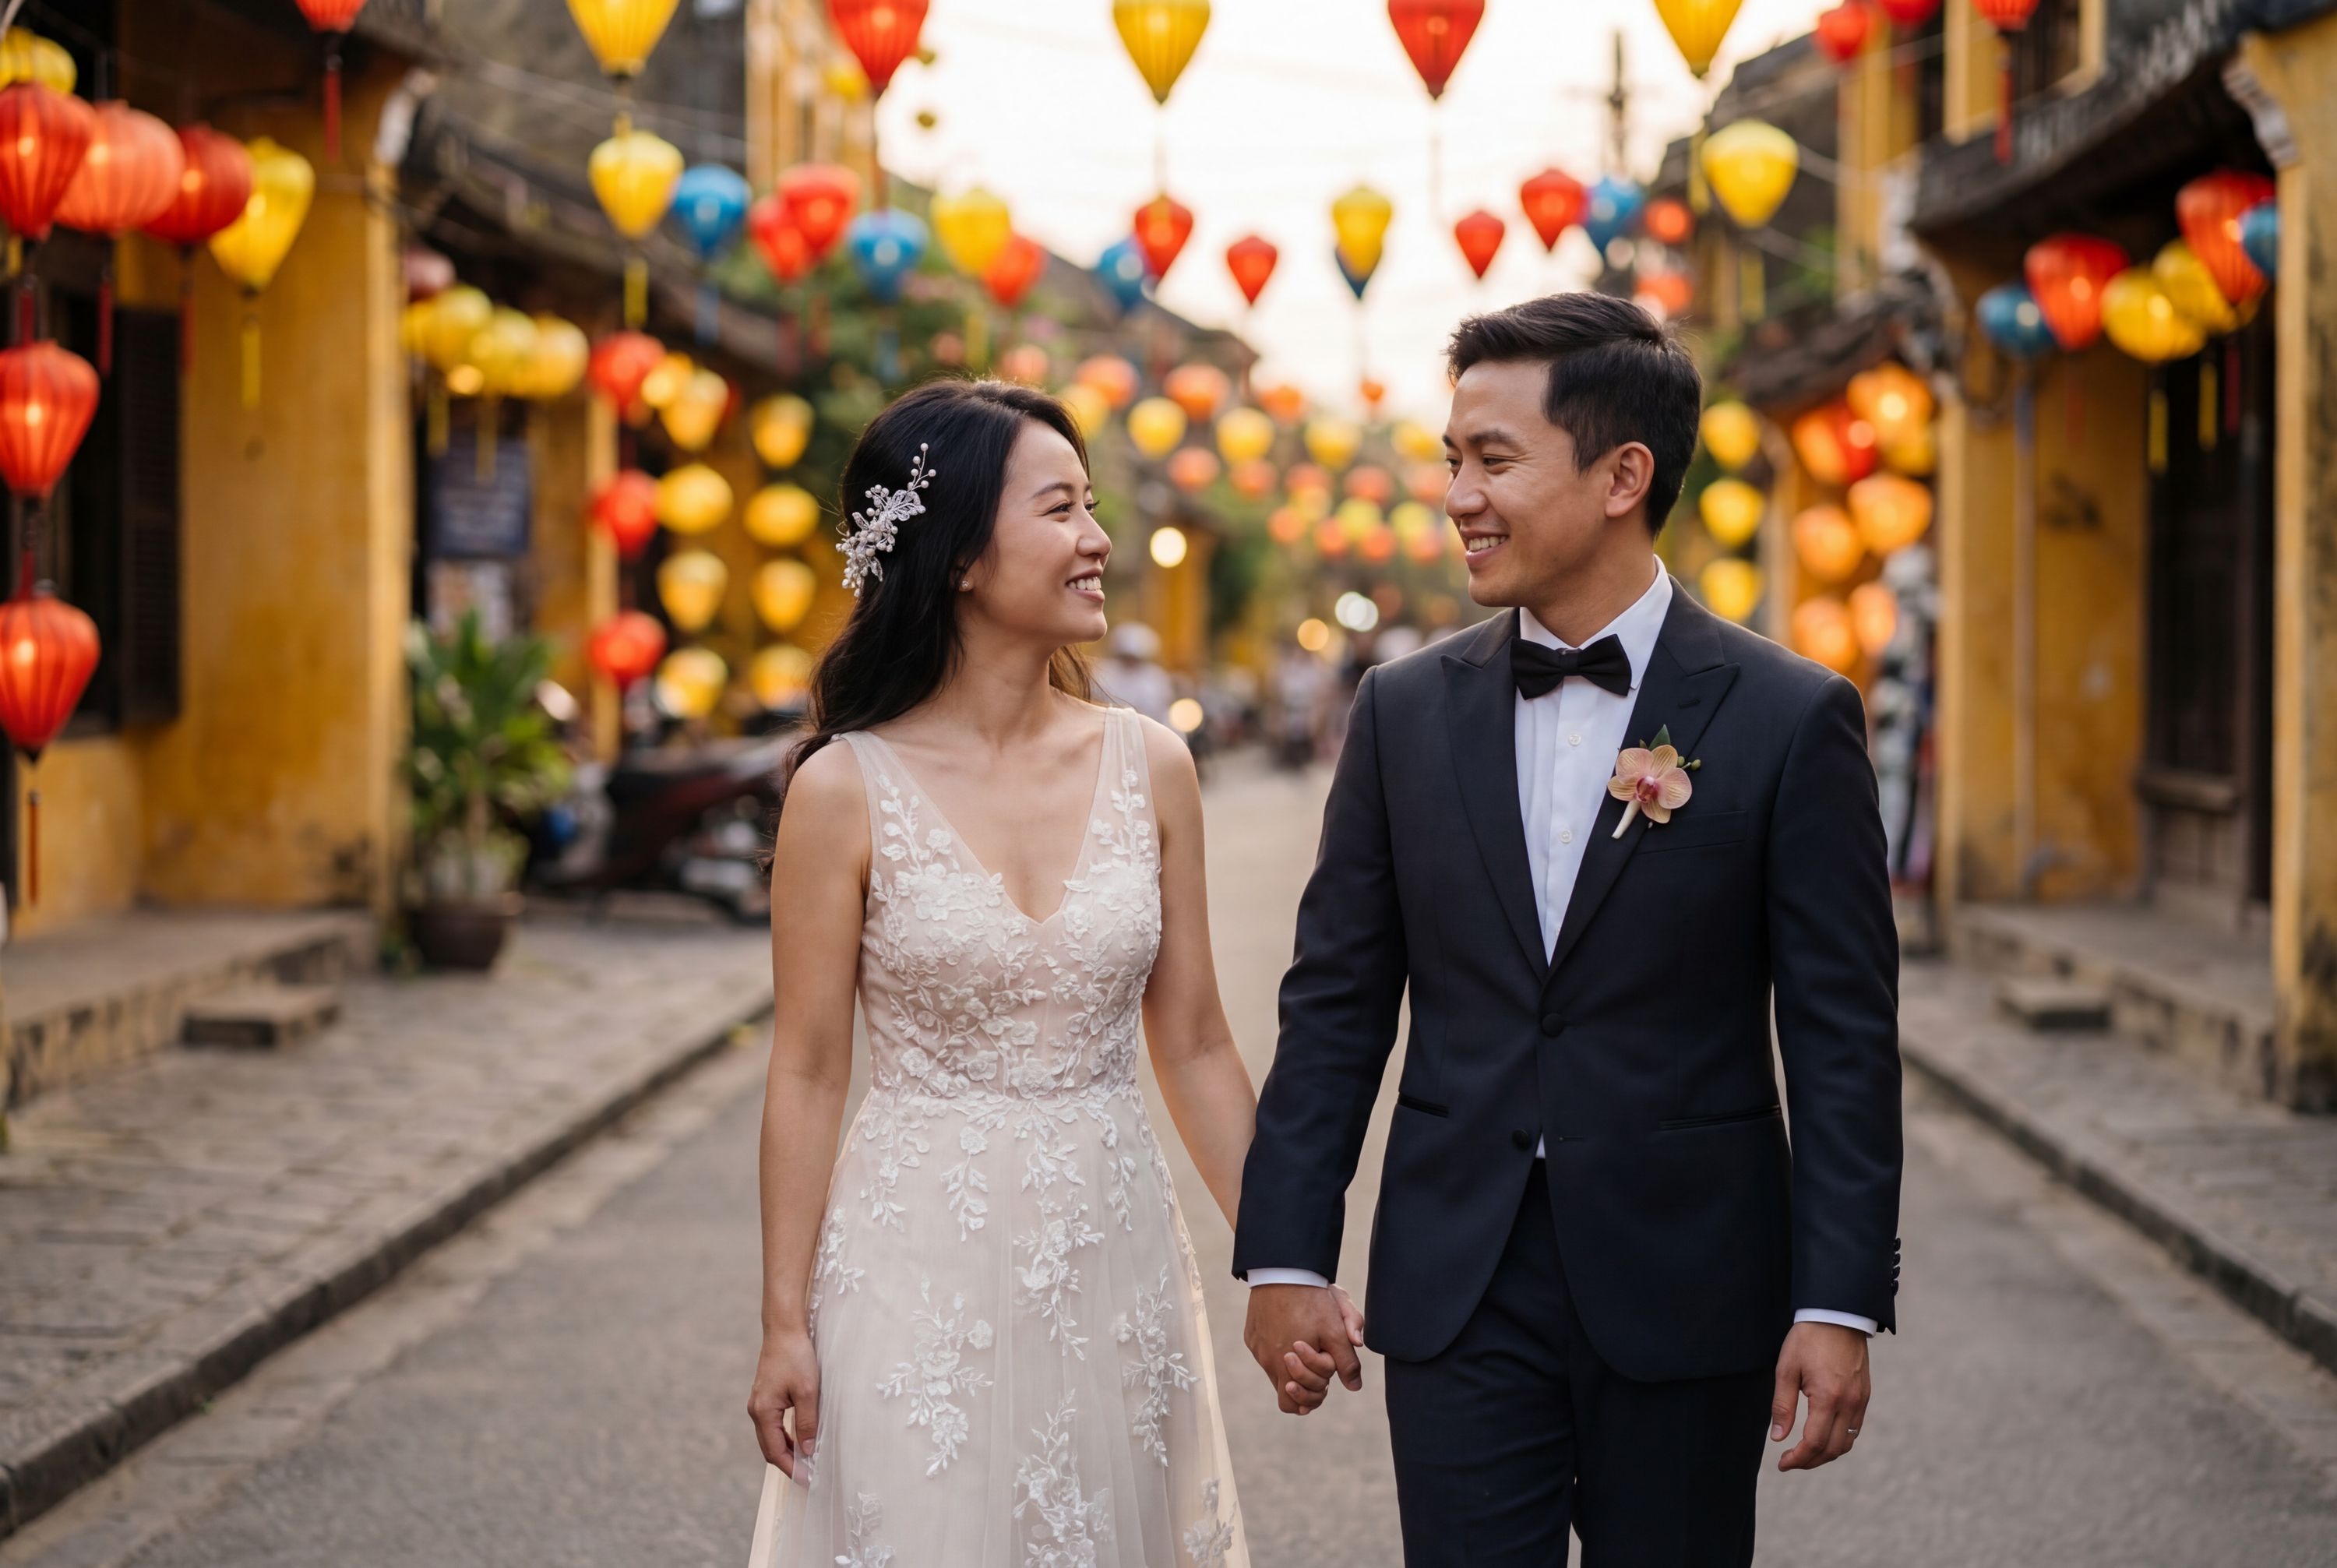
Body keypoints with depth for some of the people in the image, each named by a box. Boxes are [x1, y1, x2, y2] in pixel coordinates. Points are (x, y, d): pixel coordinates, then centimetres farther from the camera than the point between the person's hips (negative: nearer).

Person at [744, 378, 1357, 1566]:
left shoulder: (1148, 769, 2)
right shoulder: (847, 789, -8)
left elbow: (1195, 1046, 7)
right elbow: (807, 1074, -4)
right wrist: (785, 1324, -5)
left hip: (1111, 1259, 3)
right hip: (918, 1267, -3)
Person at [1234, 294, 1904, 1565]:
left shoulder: (1788, 721, -4)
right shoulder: (1406, 712, 5)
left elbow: (1844, 1036, -5)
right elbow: (1335, 1005, 8)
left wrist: (1839, 1304, -9)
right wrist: (1285, 1255, 2)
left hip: (1686, 1301, -2)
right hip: (1458, 1295, 2)